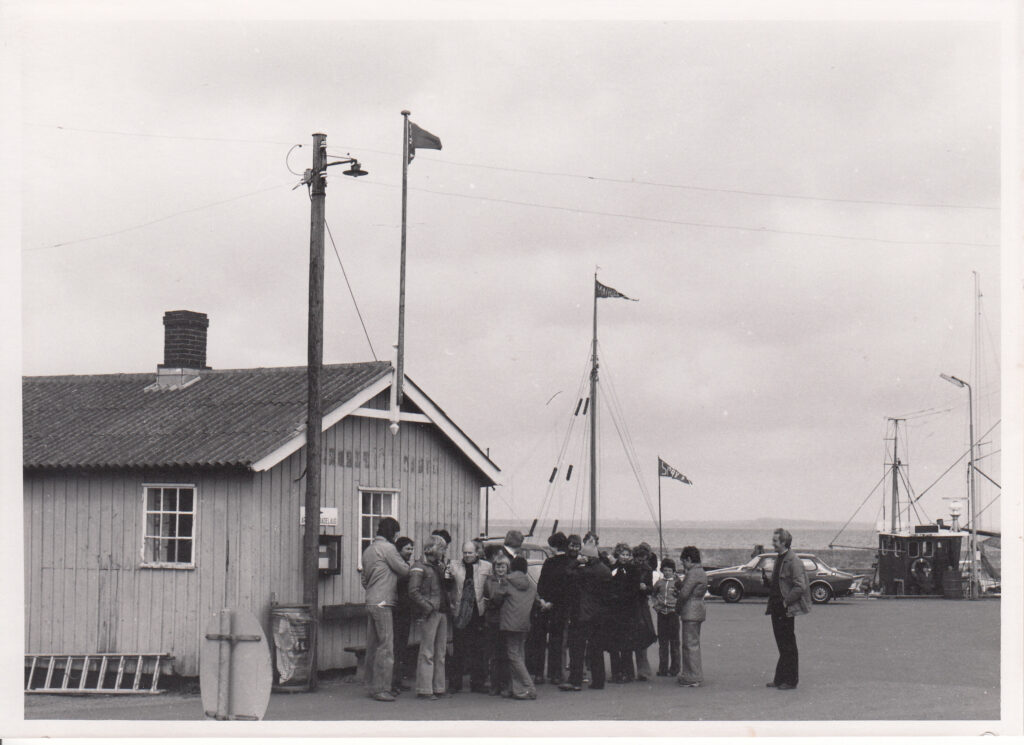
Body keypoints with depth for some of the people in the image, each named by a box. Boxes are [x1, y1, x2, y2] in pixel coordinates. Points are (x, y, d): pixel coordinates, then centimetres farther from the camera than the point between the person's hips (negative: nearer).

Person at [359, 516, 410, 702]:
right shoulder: (387, 548, -9)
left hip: (370, 602, 9)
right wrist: (413, 567, 12)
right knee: (386, 646, -8)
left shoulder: (368, 549, 18)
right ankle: (381, 689, -9)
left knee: (373, 645, 11)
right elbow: (404, 570, -7)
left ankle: (373, 685, 14)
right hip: (383, 603, -9)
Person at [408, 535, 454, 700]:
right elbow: (413, 592, -14)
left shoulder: (439, 566, 19)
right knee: (427, 653, -7)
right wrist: (428, 607, -19)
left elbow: (447, 588, 27)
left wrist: (449, 577, 7)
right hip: (428, 613, -8)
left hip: (442, 612, 8)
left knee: (440, 652, 11)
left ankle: (438, 687, 17)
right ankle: (424, 689, -5)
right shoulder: (419, 567, -6)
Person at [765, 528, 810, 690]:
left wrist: (786, 602, -18)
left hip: (786, 610, -9)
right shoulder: (779, 558, 14)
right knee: (782, 645, 13)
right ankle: (780, 678, 19)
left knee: (788, 646, -1)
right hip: (777, 609, 9)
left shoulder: (793, 561, -15)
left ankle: (791, 681, 6)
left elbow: (800, 586, -20)